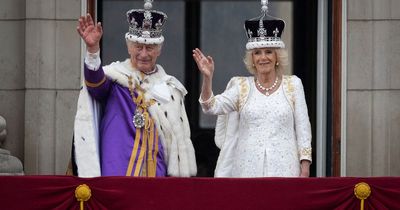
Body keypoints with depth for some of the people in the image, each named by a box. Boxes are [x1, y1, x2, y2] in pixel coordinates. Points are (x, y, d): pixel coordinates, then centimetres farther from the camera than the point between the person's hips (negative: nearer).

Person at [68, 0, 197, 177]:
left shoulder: (170, 87, 13)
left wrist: (179, 175, 9)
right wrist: (93, 49, -40)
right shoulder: (115, 77, 2)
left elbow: (180, 139, 15)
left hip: (156, 172, 4)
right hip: (118, 171, -4)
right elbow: (96, 81, -22)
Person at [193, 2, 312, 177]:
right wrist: (207, 78, -20)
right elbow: (212, 107, -4)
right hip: (248, 167, 1)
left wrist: (305, 165, -2)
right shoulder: (242, 86, 8)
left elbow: (302, 127, 6)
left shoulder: (292, 84, 7)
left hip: (284, 167, -1)